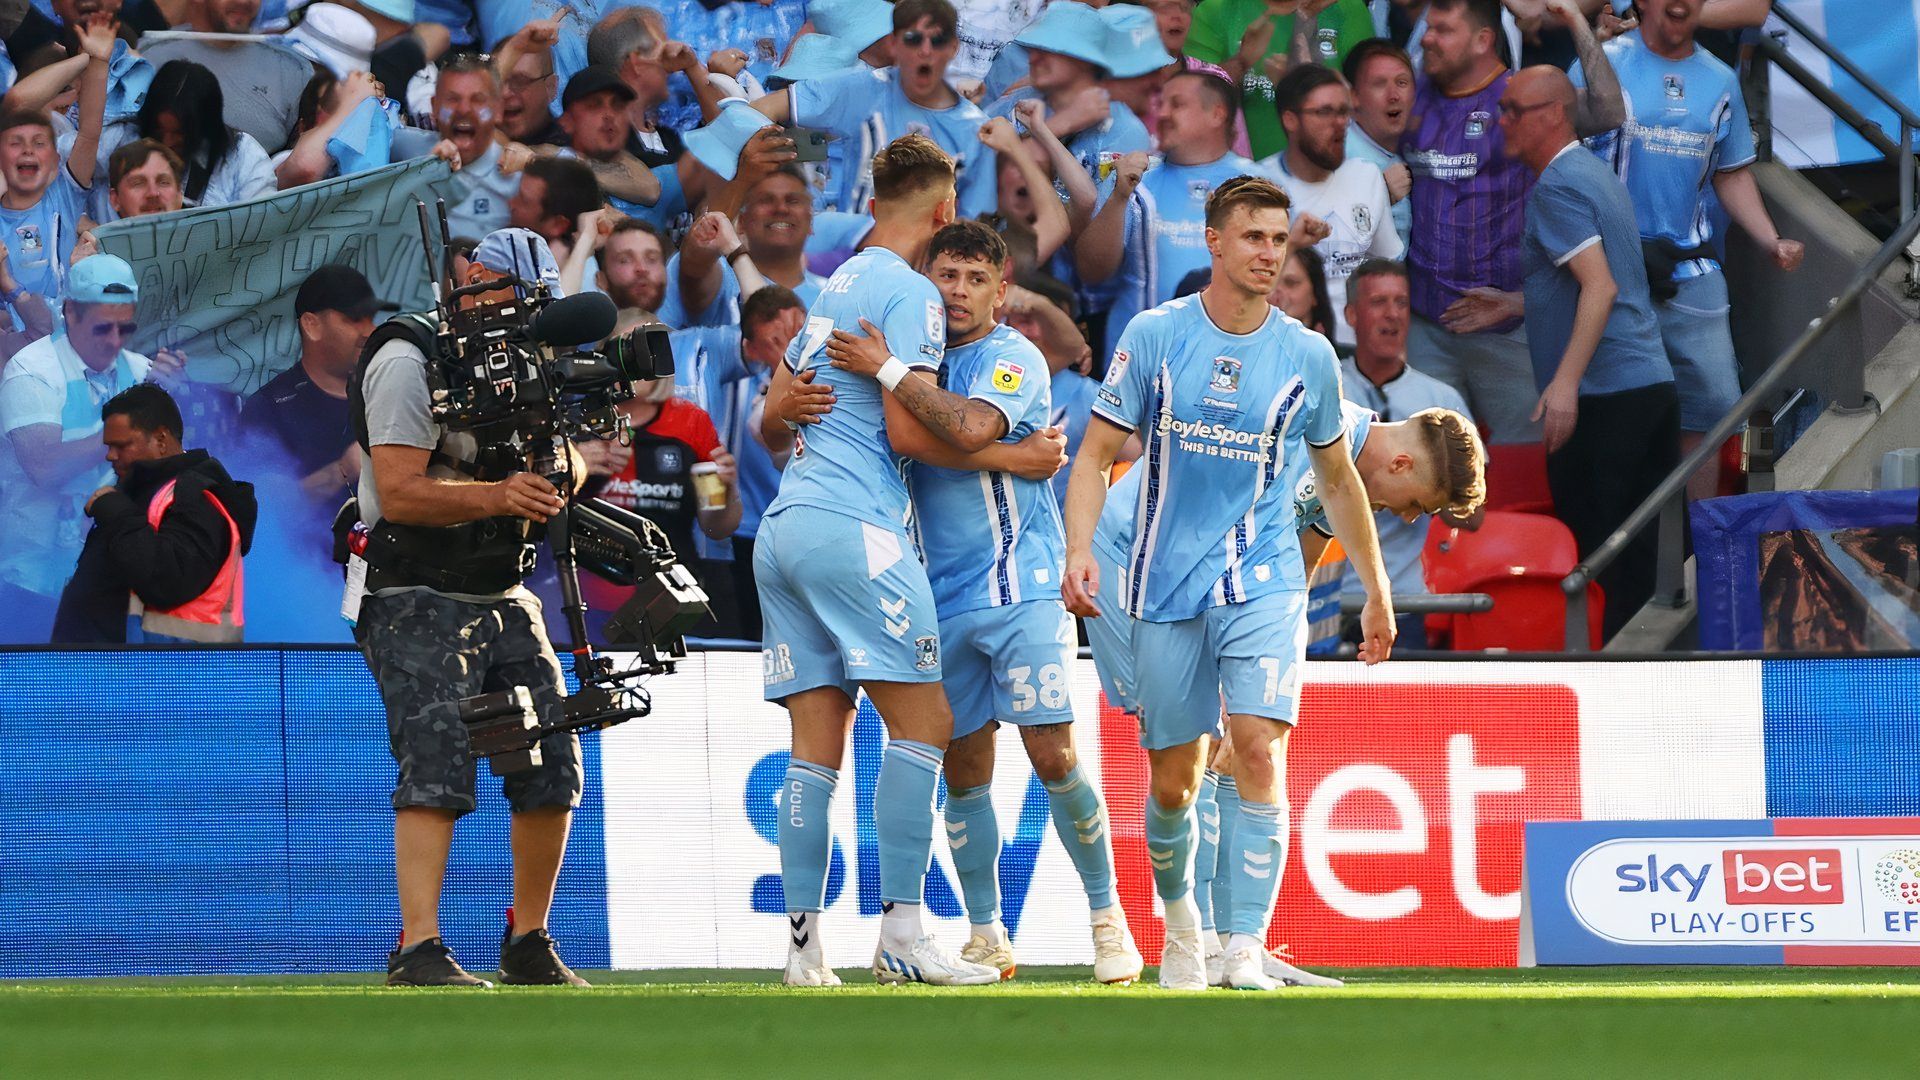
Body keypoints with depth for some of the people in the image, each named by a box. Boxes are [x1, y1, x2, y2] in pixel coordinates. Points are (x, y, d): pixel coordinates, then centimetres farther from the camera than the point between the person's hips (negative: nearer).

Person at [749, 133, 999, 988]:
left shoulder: (835, 287, 20)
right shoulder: (910, 293, -4)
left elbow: (771, 422, 25)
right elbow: (908, 427, -11)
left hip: (783, 530, 8)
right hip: (854, 531, -8)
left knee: (817, 746, 5)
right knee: (921, 725, -7)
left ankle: (804, 944, 0)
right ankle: (901, 931, -14)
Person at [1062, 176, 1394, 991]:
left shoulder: (1308, 357, 2)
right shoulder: (1154, 335, -1)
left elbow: (1337, 479, 15)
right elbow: (1096, 455, 1)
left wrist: (1376, 591, 19)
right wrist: (1079, 550, -15)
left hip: (1264, 581, 0)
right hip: (1166, 587, 0)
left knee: (1258, 748, -19)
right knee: (1171, 783, 5)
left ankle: (1247, 947, -18)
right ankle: (1180, 920, 33)